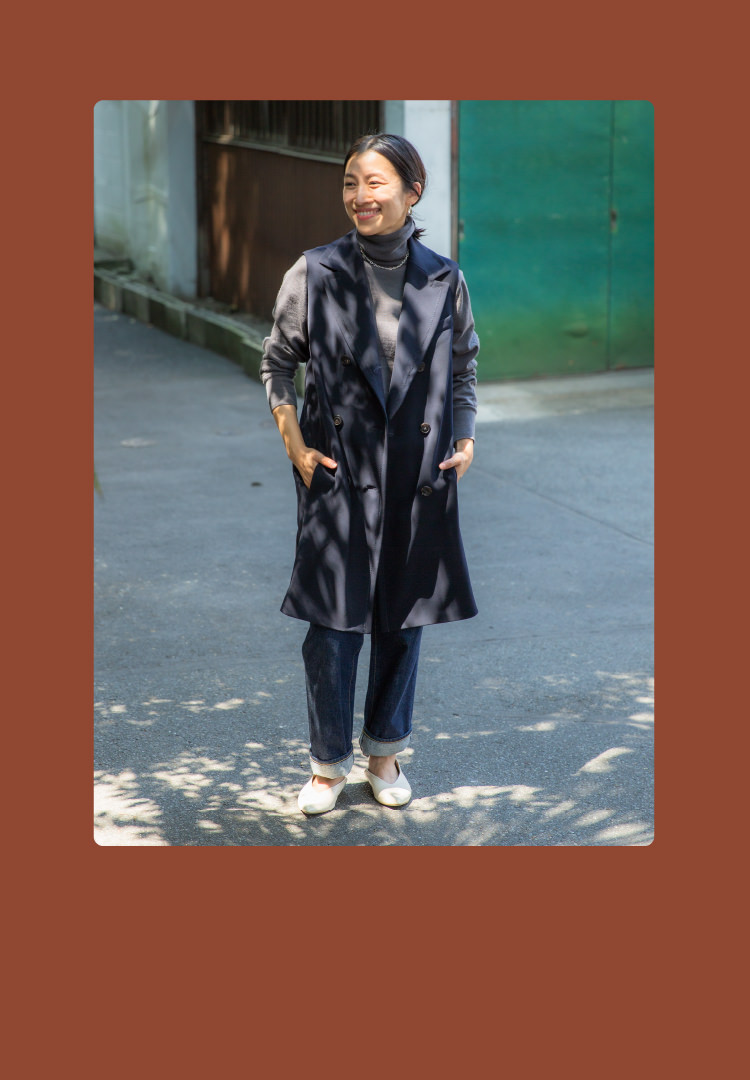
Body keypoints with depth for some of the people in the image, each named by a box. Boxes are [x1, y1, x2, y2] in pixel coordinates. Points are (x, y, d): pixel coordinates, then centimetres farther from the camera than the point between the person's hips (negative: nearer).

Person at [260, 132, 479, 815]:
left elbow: (463, 367, 14)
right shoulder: (316, 274, -5)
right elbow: (278, 361, 5)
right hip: (339, 473, -2)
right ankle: (329, 764, 18)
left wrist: (466, 439, 3)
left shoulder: (444, 280, 0)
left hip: (421, 474, 2)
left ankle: (385, 751, 29)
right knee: (333, 620, 1)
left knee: (404, 618, 11)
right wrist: (296, 446, -2)